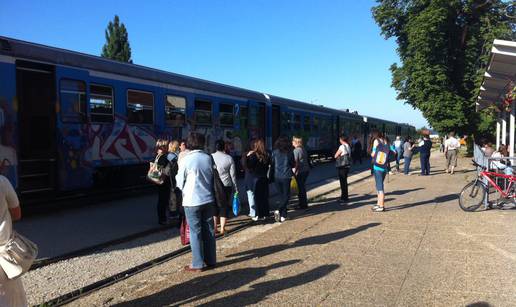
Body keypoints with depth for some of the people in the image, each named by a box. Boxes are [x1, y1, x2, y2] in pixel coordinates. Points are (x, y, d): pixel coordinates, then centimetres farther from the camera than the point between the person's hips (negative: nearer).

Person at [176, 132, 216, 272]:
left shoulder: (186, 160, -12)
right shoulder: (208, 158, 0)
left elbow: (180, 182, -4)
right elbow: (213, 178, 8)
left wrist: (184, 192, 15)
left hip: (192, 201, -4)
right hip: (208, 199, 4)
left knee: (195, 232, 3)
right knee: (209, 230, 11)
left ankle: (198, 264, 9)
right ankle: (211, 260, 20)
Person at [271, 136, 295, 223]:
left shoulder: (275, 152, -2)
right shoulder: (289, 152, -5)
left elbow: (272, 164, 2)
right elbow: (293, 164, 4)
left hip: (277, 177, 2)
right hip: (286, 176, -2)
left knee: (282, 196, 13)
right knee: (286, 196, 7)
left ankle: (283, 215, 14)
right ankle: (278, 210, -14)